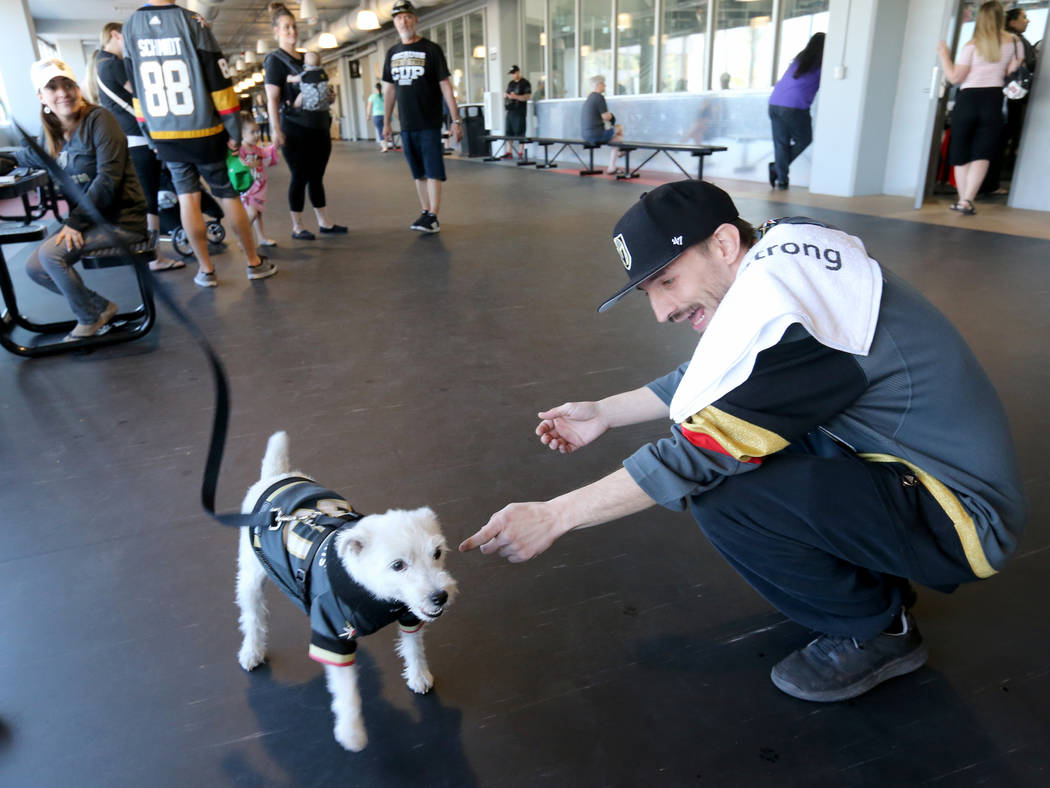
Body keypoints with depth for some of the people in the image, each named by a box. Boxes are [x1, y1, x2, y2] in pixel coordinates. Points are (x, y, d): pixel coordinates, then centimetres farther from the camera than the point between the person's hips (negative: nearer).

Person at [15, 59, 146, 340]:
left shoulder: (99, 119, -12)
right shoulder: (52, 133, 9)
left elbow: (108, 178, -20)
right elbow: (30, 156, 33)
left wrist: (75, 221, -21)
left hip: (121, 218, -8)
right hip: (85, 218, 8)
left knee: (50, 253, -21)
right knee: (34, 267, 3)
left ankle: (90, 320, -1)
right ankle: (102, 307, 17)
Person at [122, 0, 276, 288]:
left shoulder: (130, 27, 3)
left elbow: (136, 88, 8)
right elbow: (219, 81, -11)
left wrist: (150, 133, 16)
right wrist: (234, 132, -5)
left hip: (165, 136, 3)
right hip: (204, 132, -3)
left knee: (187, 198, 8)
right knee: (229, 196, 6)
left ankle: (205, 269, 10)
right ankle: (254, 262, 14)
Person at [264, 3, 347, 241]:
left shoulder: (305, 59, 16)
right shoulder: (275, 60, -5)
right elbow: (272, 99, -13)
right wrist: (276, 130, -22)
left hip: (318, 126, 7)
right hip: (295, 129, -6)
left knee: (317, 177, 10)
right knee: (300, 177, -3)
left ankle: (324, 223, 15)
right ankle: (297, 227, 6)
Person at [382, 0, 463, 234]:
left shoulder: (430, 49, -4)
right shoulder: (393, 53, 11)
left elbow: (445, 86, -7)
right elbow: (389, 89, 16)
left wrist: (456, 120, -13)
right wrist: (386, 122, 14)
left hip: (430, 124, -5)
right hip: (406, 125, 5)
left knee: (433, 171, -7)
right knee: (419, 173, 9)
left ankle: (432, 218, -6)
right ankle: (425, 213, 16)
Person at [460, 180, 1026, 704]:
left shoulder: (775, 300, -27)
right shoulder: (781, 249, 2)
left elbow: (696, 455, -25)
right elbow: (708, 381, 13)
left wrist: (552, 517, -20)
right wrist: (604, 413, 12)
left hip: (961, 518, -9)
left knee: (719, 491, -24)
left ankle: (877, 629, 3)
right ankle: (874, 574, 20)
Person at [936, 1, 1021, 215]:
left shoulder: (973, 45, -3)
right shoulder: (1013, 41, 5)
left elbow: (955, 77, -7)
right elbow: (1012, 71, 7)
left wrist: (944, 55, 5)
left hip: (967, 99, -1)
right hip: (994, 100, 1)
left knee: (961, 154, 8)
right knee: (982, 154, -1)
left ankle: (963, 199, 11)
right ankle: (967, 200, -14)